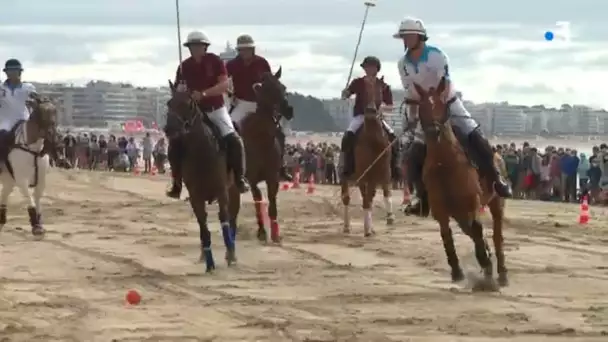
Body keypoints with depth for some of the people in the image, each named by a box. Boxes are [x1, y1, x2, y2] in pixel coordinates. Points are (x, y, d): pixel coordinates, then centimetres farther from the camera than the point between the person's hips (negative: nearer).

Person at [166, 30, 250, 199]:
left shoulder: (215, 61, -8)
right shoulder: (184, 66, -1)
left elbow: (224, 85, -17)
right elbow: (178, 90, 5)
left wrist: (203, 93, -28)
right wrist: (180, 94, -20)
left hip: (216, 109, -2)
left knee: (234, 140, -21)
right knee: (175, 143, -12)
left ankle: (240, 178, -6)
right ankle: (177, 183, -2)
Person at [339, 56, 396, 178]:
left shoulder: (383, 86, 3)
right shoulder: (358, 83, 2)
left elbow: (390, 106, 7)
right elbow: (345, 95, -4)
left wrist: (383, 107, -15)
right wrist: (345, 93, -27)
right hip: (360, 116, -1)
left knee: (392, 136, -21)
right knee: (348, 136, -29)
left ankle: (393, 167, -10)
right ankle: (348, 167, -22)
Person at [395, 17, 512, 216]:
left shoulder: (436, 56, -20)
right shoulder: (403, 64, -4)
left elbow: (445, 88, -28)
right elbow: (411, 95, 4)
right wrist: (412, 118, -5)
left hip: (449, 106, -5)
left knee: (476, 140, -21)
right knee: (415, 155, -5)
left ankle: (495, 180, -5)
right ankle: (424, 200, 4)